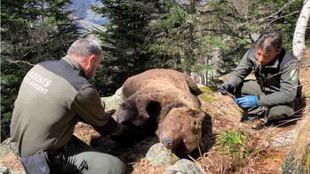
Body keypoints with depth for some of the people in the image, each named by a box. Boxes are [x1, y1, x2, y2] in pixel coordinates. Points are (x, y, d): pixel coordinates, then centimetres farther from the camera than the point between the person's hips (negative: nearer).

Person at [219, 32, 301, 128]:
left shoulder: (289, 63, -33)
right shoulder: (252, 53, -21)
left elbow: (288, 94, -36)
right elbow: (238, 72, -9)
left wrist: (258, 100, -44)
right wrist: (229, 85, -31)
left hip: (281, 96, -4)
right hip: (262, 88, 5)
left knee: (285, 110, -37)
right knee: (235, 86, -16)